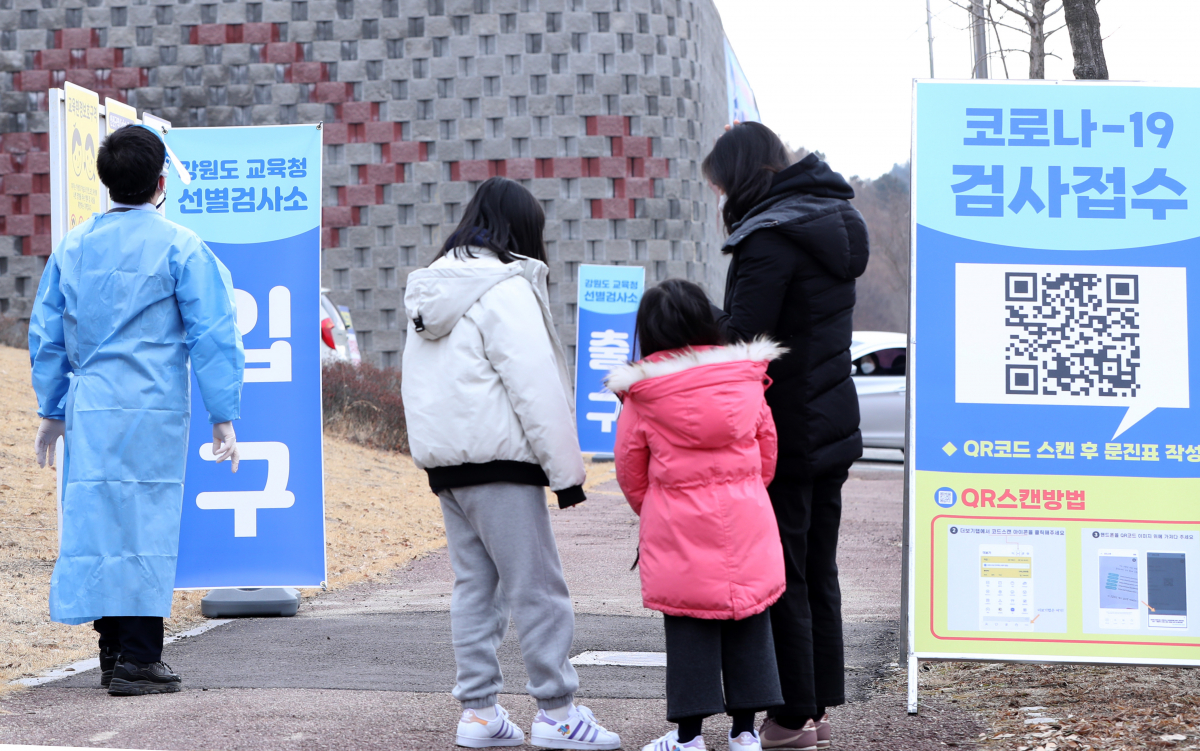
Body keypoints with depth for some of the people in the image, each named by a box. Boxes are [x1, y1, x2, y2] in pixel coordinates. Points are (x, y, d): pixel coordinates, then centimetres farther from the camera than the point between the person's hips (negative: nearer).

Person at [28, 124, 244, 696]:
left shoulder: (73, 247, 10)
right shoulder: (179, 247, -4)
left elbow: (46, 335, 14)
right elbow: (213, 335, -6)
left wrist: (52, 412, 22)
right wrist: (223, 417, -2)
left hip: (88, 409, 5)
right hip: (154, 411, -4)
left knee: (97, 518, 9)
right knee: (147, 522, -1)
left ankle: (113, 650, 16)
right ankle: (138, 660, -1)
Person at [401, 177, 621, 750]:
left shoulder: (431, 290, 16)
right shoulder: (505, 289, -11)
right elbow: (535, 387, -15)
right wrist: (566, 468, -11)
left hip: (443, 460, 9)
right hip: (497, 460, -9)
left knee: (475, 584, 11)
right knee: (537, 586, -4)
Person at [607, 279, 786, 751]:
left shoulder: (642, 396, -6)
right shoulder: (746, 381, 2)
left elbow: (630, 471, 2)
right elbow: (767, 452, 10)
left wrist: (650, 511, 21)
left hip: (678, 532, -2)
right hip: (747, 525, 2)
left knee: (689, 631, 4)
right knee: (748, 628, 10)